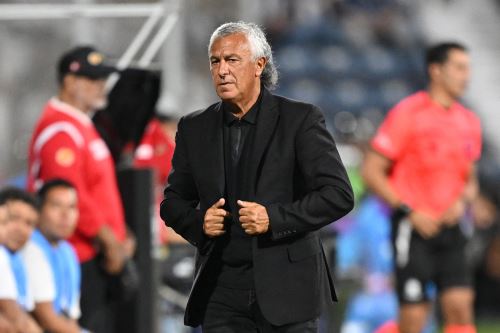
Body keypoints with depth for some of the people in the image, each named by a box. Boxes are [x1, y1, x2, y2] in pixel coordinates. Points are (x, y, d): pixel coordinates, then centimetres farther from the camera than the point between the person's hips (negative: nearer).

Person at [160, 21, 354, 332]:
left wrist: (274, 218, -19)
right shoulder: (194, 128, 10)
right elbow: (174, 201, 17)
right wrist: (198, 221, -6)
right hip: (221, 292, 3)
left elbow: (339, 194, -8)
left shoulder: (300, 119, -3)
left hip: (286, 286, -3)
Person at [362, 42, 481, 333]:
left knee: (460, 306, -9)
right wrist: (410, 213, -14)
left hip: (450, 229, 5)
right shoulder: (407, 114, -7)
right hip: (413, 229, -5)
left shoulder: (469, 122, 11)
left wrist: (462, 201, 0)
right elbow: (372, 171, -7)